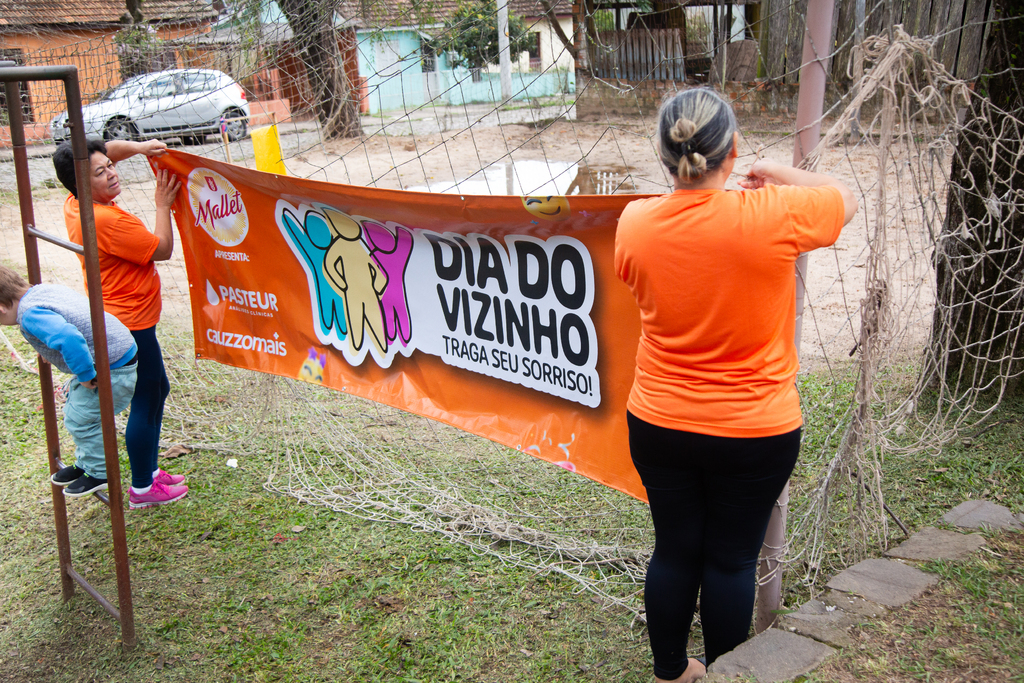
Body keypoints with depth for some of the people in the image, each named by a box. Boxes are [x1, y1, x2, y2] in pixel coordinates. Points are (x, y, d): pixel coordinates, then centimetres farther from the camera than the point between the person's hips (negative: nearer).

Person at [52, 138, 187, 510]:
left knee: (157, 390, 21)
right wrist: (163, 204, -9)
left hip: (116, 321, 10)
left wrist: (138, 147, -2)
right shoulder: (108, 221, -27)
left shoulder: (76, 204, 2)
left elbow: (108, 149, 16)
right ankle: (142, 489, 14)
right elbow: (163, 249, -17)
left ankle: (149, 469, 33)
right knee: (146, 402, 1)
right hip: (129, 325, -10)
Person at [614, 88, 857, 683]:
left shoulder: (634, 223, -11)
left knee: (674, 550, 18)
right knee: (732, 560, 13)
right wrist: (781, 175, 14)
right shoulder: (774, 215, -20)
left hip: (659, 426, 3)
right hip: (755, 433, -3)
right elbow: (846, 198, 1)